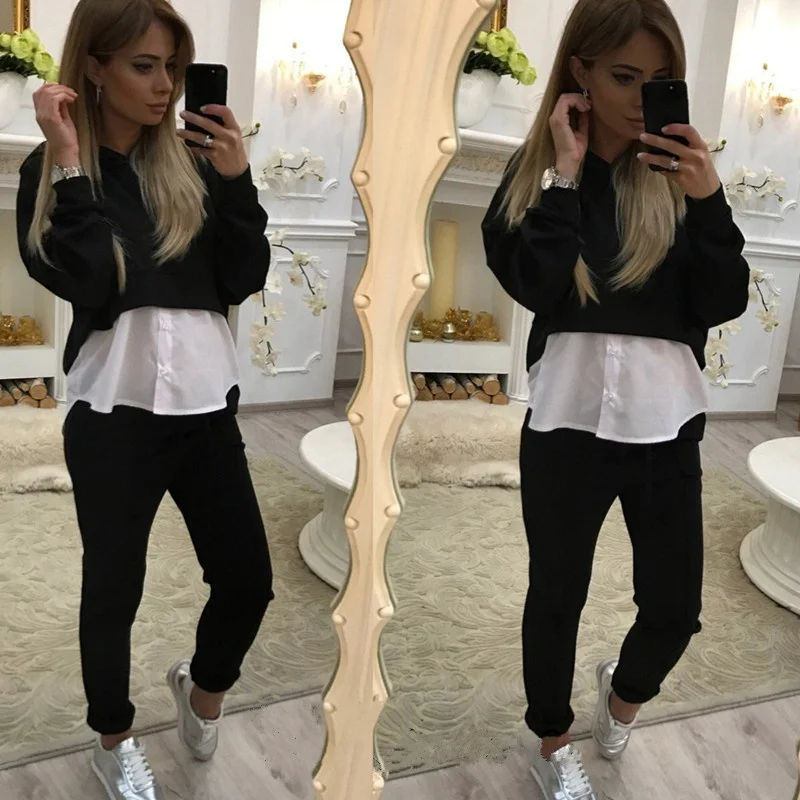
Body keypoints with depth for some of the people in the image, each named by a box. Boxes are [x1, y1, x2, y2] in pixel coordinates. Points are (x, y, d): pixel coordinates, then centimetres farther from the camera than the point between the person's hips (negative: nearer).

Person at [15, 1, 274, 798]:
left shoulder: (193, 160, 6)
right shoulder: (50, 172, -1)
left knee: (248, 578, 5)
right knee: (113, 586, 7)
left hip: (205, 399, 3)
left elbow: (244, 281, 0)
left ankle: (201, 685, 37)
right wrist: (69, 165, -16)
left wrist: (236, 181, -10)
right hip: (112, 409, -3)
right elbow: (85, 284, -16)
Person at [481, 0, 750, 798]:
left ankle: (625, 688, 42)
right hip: (567, 419, -1)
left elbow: (724, 304, -4)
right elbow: (536, 287, -16)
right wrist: (565, 173, -13)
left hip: (666, 422, 2)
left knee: (676, 606, 7)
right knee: (557, 593, 12)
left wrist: (706, 197, -16)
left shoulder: (678, 171, 3)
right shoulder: (534, 170, -1)